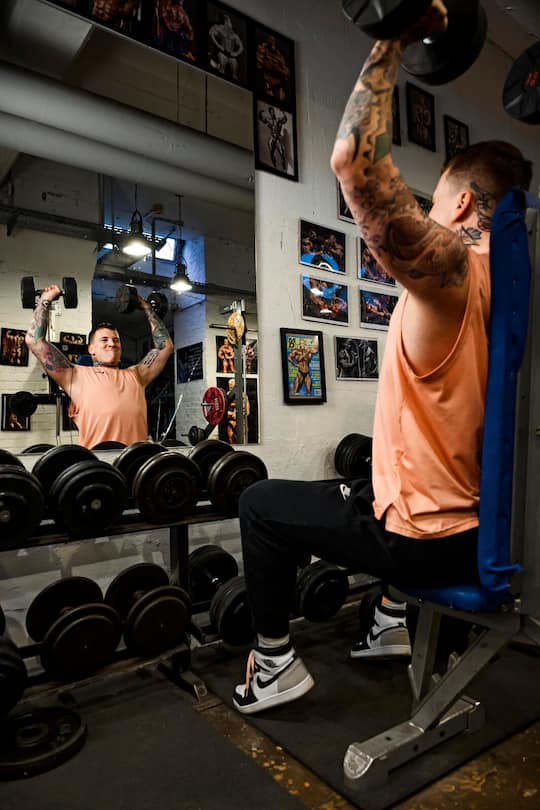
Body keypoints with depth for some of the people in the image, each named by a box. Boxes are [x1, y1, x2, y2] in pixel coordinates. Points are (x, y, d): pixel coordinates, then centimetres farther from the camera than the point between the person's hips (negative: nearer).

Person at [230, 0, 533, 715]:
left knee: (261, 505, 6)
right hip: (477, 528, 9)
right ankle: (393, 623, 43)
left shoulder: (447, 265, -21)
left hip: (429, 539, -8)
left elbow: (354, 160, -30)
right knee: (367, 490, 37)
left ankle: (276, 666, 20)